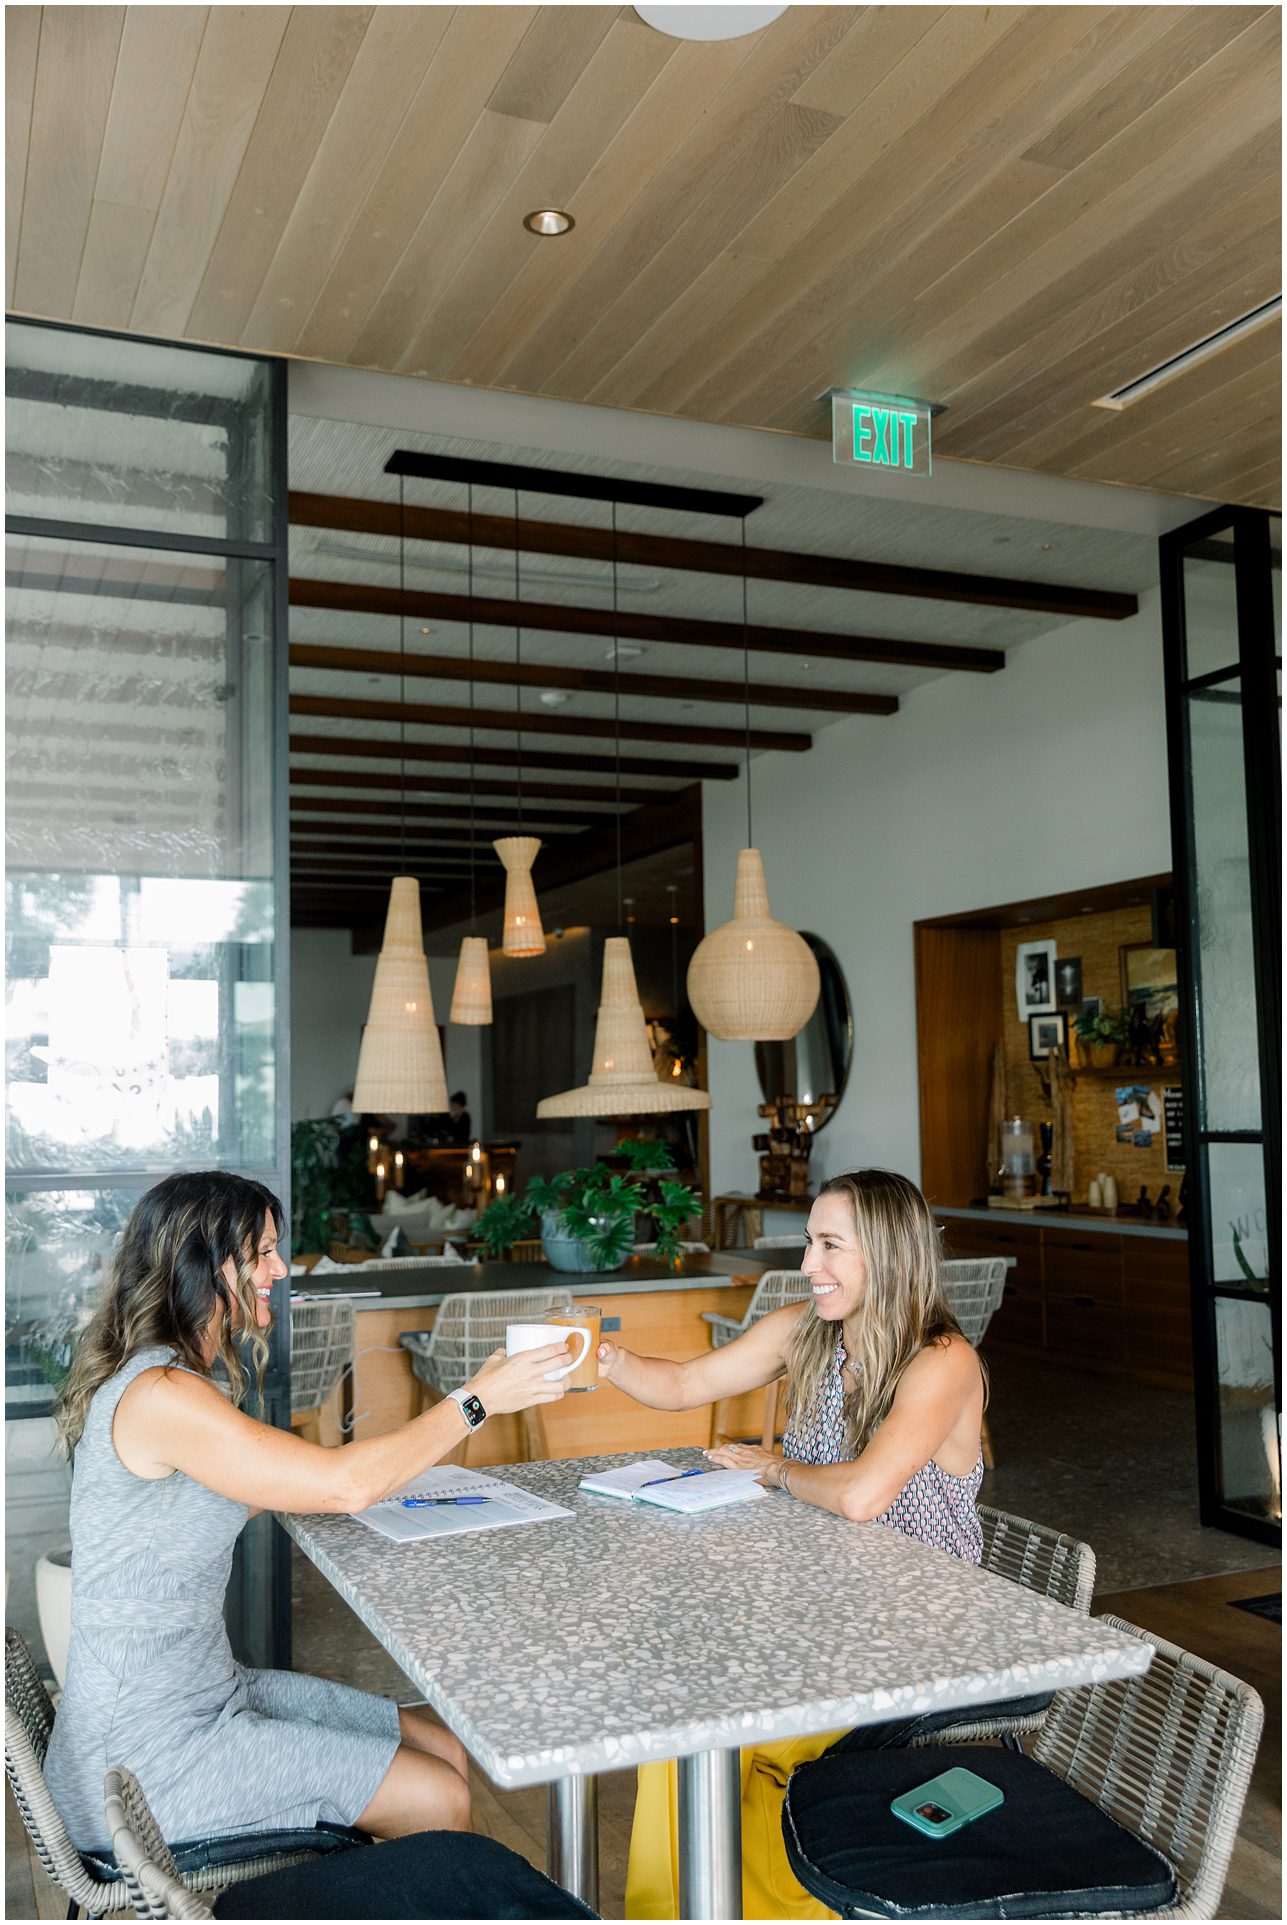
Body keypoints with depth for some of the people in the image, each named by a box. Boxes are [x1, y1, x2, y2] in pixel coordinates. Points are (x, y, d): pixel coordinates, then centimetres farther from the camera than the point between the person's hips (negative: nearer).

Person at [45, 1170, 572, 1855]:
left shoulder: (172, 1378, 8)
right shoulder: (159, 1396, -24)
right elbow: (345, 1485, -26)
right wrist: (476, 1399, -15)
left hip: (209, 1690, 9)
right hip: (150, 1752, -9)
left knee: (444, 1751, 7)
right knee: (439, 1801, -8)